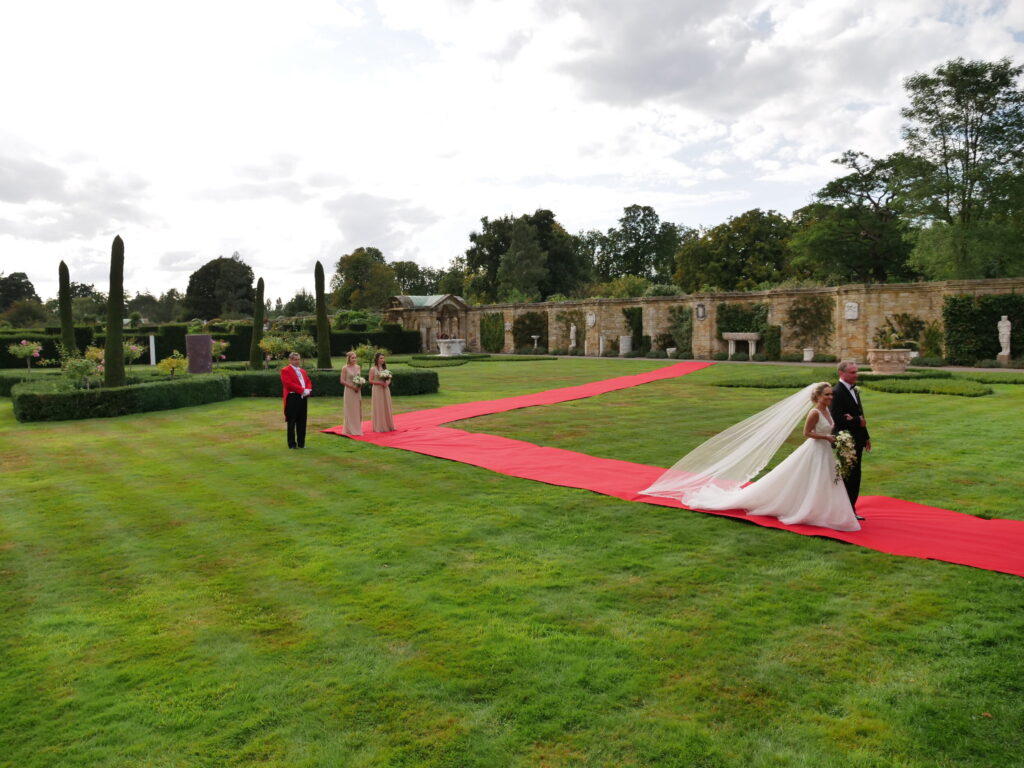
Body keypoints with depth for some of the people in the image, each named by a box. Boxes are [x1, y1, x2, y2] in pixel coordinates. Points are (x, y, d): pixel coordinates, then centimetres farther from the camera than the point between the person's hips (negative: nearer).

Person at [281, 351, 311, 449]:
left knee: (302, 422, 9)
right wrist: (302, 390, -17)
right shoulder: (285, 370, -3)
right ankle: (292, 444, 4)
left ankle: (301, 443, 15)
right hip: (292, 398, -7)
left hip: (303, 398, 7)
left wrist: (308, 390, -6)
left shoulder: (303, 371, 23)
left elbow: (309, 381, 16)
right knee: (292, 422, -2)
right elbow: (288, 383, -15)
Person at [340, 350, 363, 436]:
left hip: (357, 391, 5)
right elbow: (342, 381, -11)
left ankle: (357, 428, 18)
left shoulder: (357, 367, 7)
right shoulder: (345, 368, -8)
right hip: (349, 391, -5)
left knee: (358, 410, 9)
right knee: (350, 410, 0)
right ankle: (350, 429, 8)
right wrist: (352, 387, -17)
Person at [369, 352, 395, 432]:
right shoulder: (373, 369, -5)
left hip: (385, 390, 6)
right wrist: (380, 383, -19)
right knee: (378, 408, -2)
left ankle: (388, 426, 15)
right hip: (377, 390, -6)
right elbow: (371, 380, -9)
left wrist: (387, 382, -8)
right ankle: (379, 427, 4)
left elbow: (389, 379, 14)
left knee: (386, 407, 8)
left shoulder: (385, 368, 12)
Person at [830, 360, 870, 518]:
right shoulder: (837, 392, -17)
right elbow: (837, 419, -24)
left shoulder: (854, 390, 13)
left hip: (856, 440, 9)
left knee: (855, 477, 13)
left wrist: (866, 436, 17)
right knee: (847, 477, -1)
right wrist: (858, 422, -15)